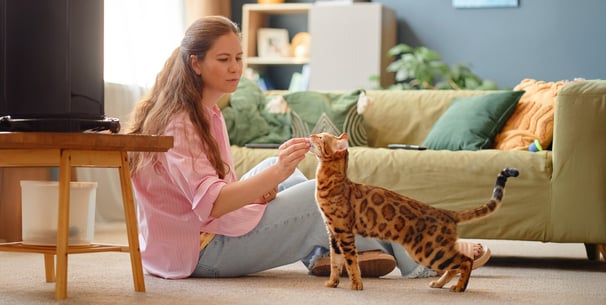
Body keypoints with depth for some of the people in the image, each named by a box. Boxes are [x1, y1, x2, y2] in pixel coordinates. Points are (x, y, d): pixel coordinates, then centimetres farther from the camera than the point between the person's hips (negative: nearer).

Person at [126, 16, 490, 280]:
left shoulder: (206, 113, 9)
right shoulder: (179, 122, -20)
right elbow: (209, 203, -30)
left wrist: (257, 188, -1)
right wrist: (275, 175, -39)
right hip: (204, 251, -10)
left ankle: (324, 253, -1)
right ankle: (419, 260, 8)